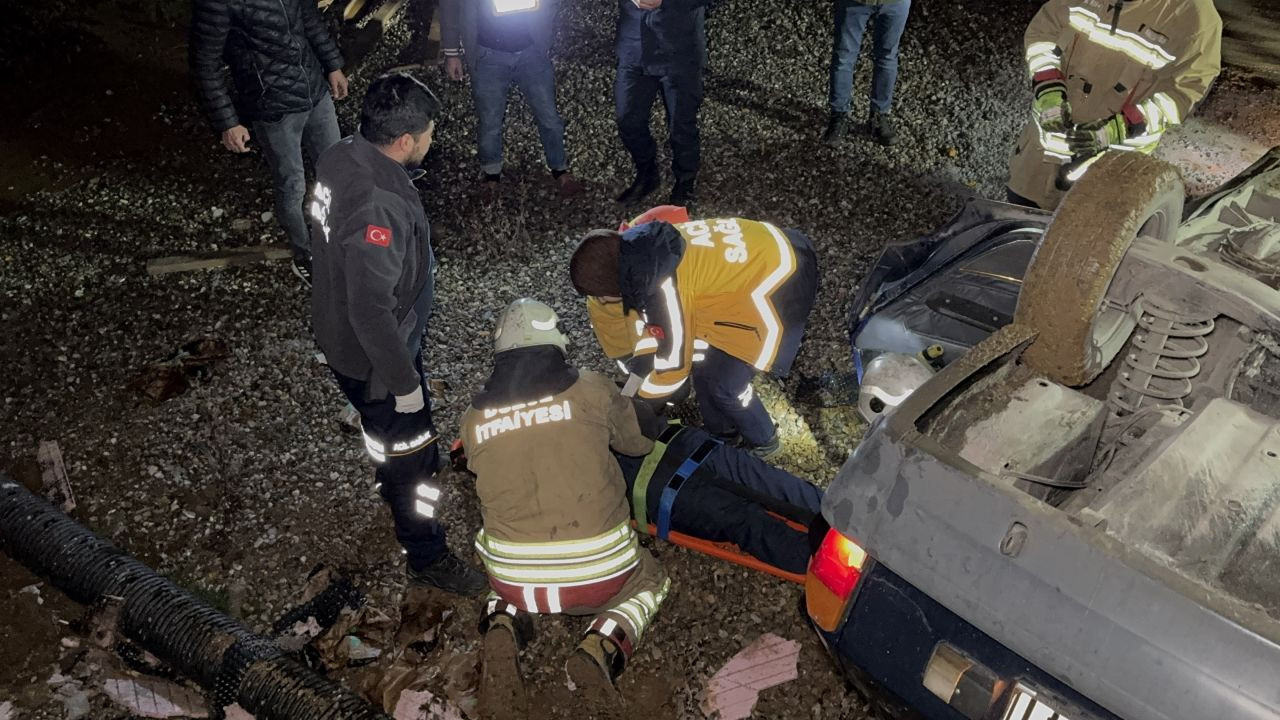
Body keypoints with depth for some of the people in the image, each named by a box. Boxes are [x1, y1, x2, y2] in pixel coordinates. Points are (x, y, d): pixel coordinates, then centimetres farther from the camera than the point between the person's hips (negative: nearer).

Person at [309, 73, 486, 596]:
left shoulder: (341, 157, -8)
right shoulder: (377, 208, -38)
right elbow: (372, 312, -34)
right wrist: (404, 381, -22)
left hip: (339, 332, 9)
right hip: (375, 358, -9)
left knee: (389, 436, 33)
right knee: (413, 457, 11)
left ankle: (396, 486, 61)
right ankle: (427, 558, 31)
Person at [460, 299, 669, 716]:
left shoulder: (474, 418, 2)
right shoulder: (592, 390, -3)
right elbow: (641, 443, 13)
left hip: (513, 577, 2)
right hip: (597, 571, -2)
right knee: (652, 583, 32)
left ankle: (503, 627, 5)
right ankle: (600, 651, 0)